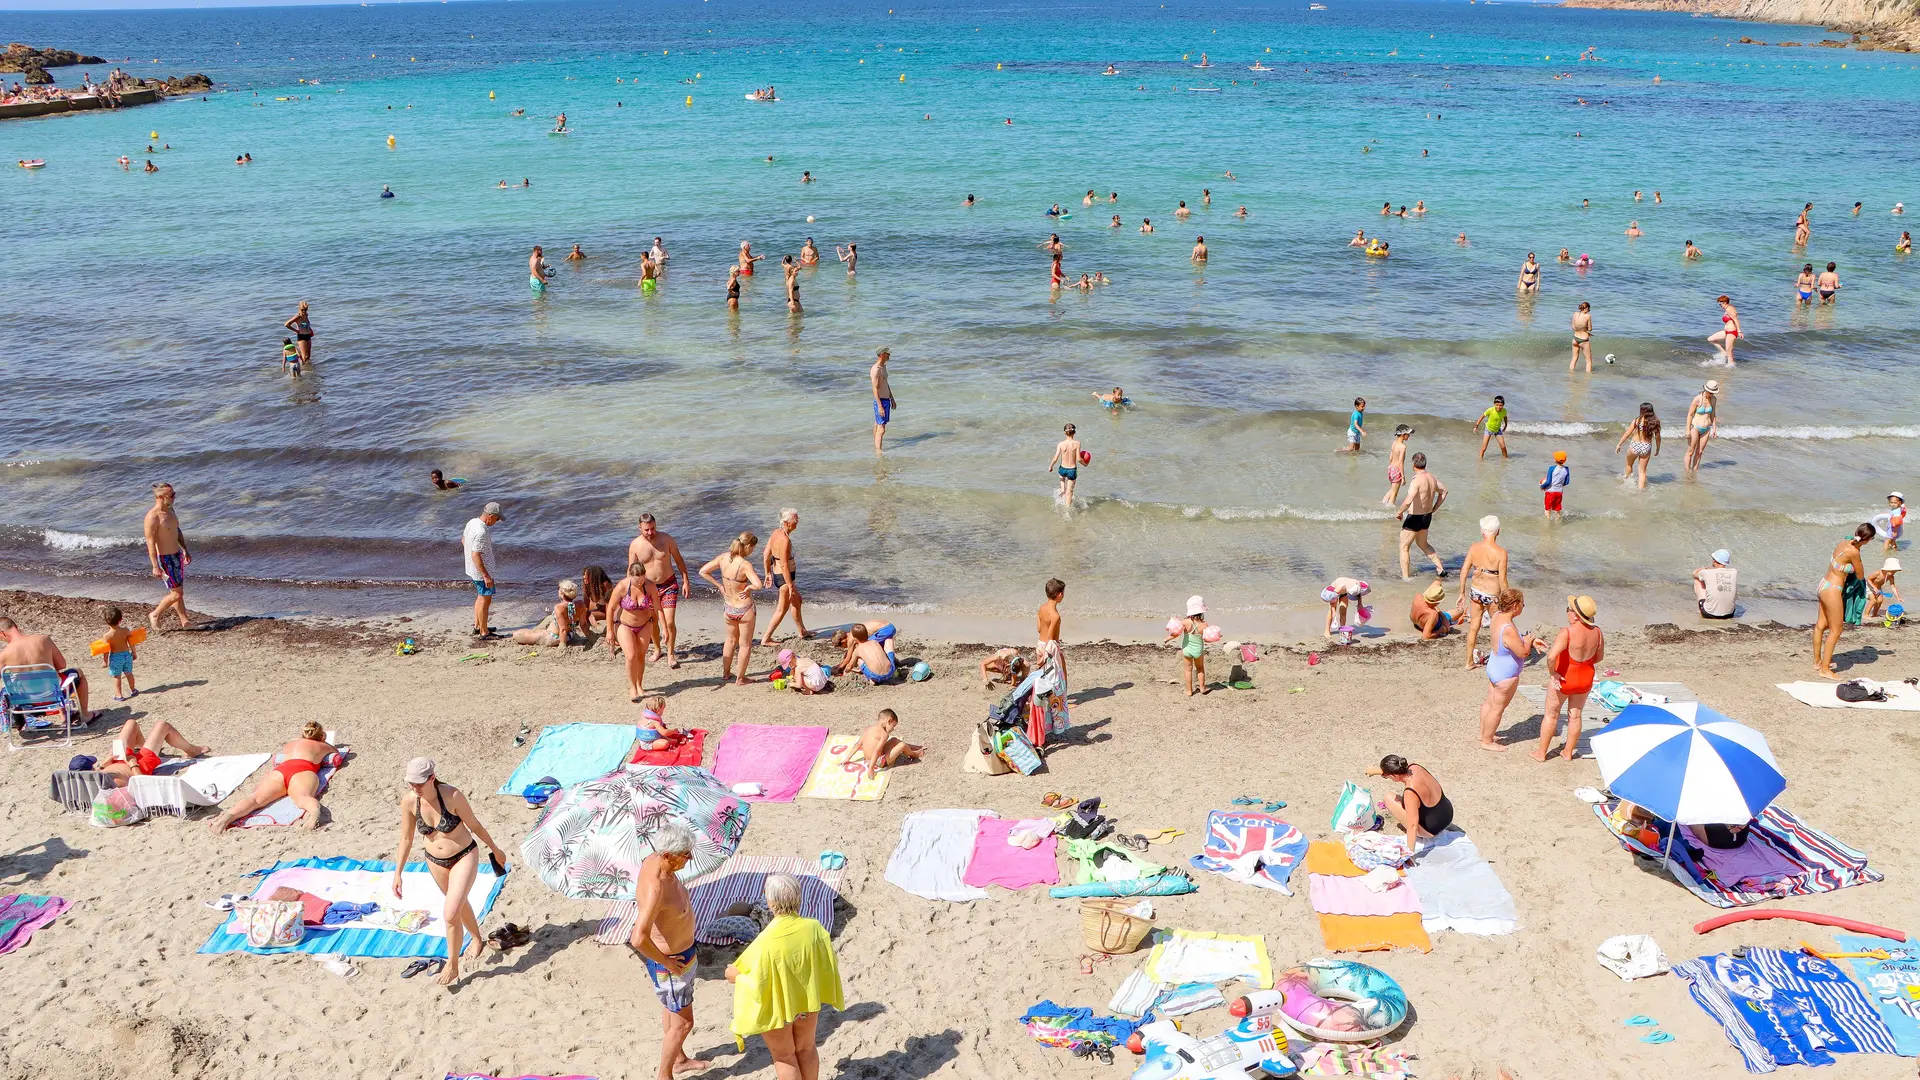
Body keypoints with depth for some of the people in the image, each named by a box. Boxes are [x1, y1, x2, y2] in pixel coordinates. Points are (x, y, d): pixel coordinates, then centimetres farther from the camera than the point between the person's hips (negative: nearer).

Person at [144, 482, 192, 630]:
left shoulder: (170, 510, 6)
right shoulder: (152, 517, -22)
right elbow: (151, 543, -23)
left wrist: (185, 551, 24)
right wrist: (155, 567, -24)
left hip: (177, 555, 9)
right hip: (165, 559, -9)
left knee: (178, 591, 15)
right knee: (177, 593, -4)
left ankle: (184, 621, 24)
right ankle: (155, 615, 16)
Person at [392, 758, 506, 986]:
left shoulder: (451, 795, -28)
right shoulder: (409, 801, -18)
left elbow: (474, 825, -14)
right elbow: (406, 839, -4)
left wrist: (494, 849, -2)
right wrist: (398, 873, -2)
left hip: (464, 857, -5)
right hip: (435, 861, 5)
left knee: (450, 914, -13)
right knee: (459, 903, 26)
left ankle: (453, 966, 7)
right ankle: (477, 940, 53)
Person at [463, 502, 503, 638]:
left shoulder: (472, 522, 2)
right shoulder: (481, 532, -28)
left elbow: (463, 540, 17)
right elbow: (476, 556, -28)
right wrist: (486, 576, -24)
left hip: (471, 569, 10)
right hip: (481, 571, -10)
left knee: (481, 597, 23)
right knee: (485, 600, 1)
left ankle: (477, 626, 34)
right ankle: (484, 632, 10)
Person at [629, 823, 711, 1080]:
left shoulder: (654, 860, -12)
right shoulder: (655, 887, -39)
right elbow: (639, 939, -44)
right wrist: (664, 961, -26)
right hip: (669, 961, -9)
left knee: (671, 1008, 29)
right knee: (682, 1023, 9)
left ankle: (679, 1059, 51)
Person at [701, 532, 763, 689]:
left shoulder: (723, 557, -9)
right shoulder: (745, 564, -26)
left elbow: (703, 572, -1)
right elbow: (758, 585, -38)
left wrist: (719, 586, 2)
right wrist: (748, 587, -17)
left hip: (729, 609, 6)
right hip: (745, 609, -6)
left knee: (731, 640, 29)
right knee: (745, 644, 15)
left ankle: (725, 672, 41)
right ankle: (740, 678, 24)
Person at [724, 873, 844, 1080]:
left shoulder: (767, 941, -33)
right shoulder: (813, 928, -19)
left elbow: (749, 976, -22)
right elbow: (828, 963, -5)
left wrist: (733, 973, -1)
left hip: (777, 1006, -4)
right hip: (807, 1000, 4)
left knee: (784, 1056, 19)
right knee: (806, 1048, 26)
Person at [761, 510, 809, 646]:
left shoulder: (776, 532, 0)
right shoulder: (785, 540, -28)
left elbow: (766, 555, 8)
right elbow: (784, 565, -27)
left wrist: (768, 573, 18)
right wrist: (790, 586, -21)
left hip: (776, 573, 10)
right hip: (784, 577, -10)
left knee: (797, 600, 25)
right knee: (782, 609, 5)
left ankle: (802, 631, 41)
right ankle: (765, 639, 10)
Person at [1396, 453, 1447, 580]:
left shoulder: (1417, 481, -25)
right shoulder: (1432, 478, 1)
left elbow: (1408, 501, -36)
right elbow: (1444, 491, 19)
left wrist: (1399, 512, -18)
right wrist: (1434, 509, 20)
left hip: (1414, 518, -8)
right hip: (1427, 517, 8)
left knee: (1404, 547, 9)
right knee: (1423, 544, 28)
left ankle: (1405, 577, 11)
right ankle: (1440, 569, 28)